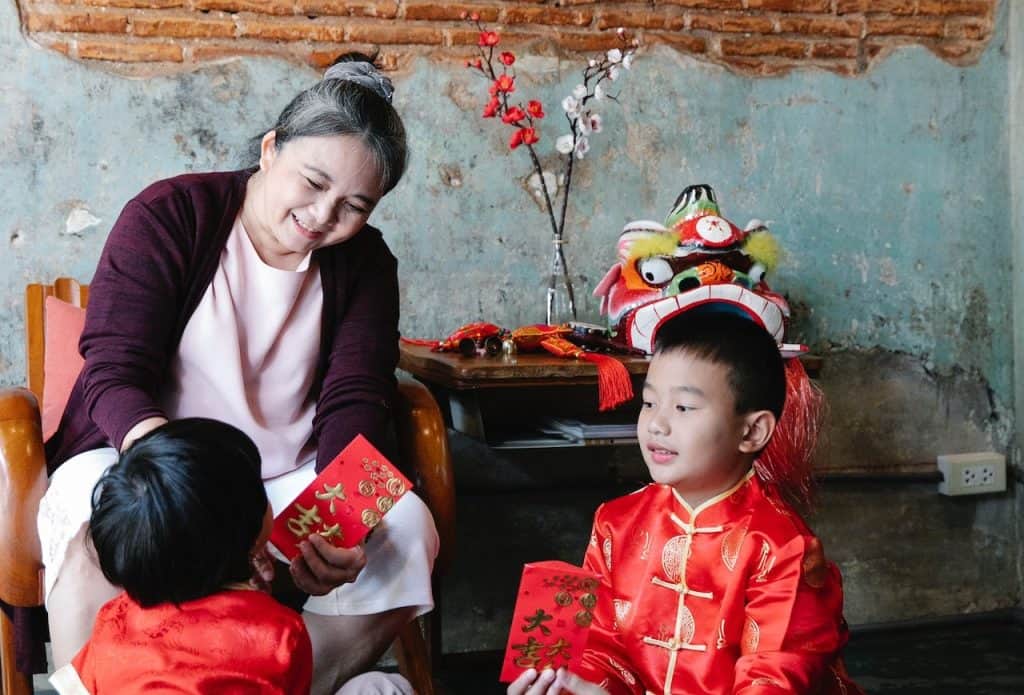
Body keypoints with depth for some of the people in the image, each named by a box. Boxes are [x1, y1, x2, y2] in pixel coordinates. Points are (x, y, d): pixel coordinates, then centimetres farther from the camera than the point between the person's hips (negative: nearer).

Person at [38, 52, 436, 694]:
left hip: (293, 482, 3)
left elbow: (355, 401, -8)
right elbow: (113, 375, -16)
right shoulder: (169, 215, -8)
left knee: (405, 527, -23)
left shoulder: (364, 261, 3)